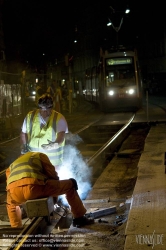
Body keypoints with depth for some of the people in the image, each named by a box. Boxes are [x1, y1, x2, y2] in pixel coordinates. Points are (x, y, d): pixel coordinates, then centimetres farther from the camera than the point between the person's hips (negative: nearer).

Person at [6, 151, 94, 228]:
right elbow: (51, 173, 20)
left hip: (14, 193, 4)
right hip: (33, 187, -4)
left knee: (11, 203, 45)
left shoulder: (12, 166, 41)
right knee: (71, 184, 18)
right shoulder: (40, 155, 31)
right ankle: (79, 218, 24)